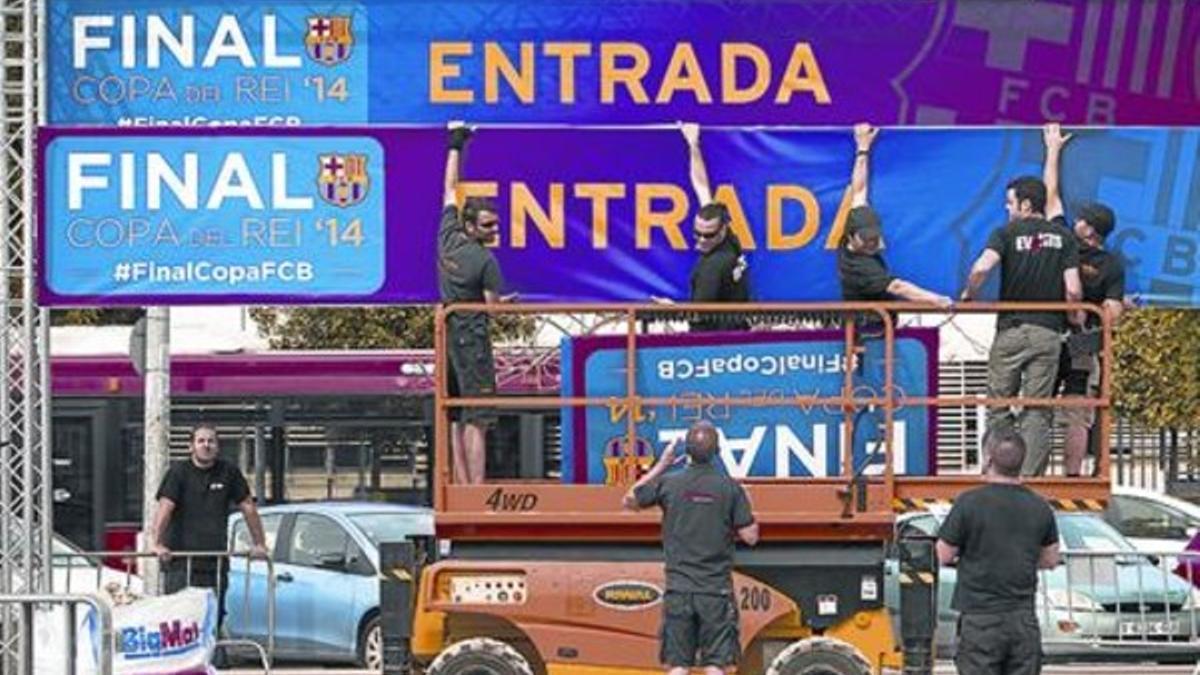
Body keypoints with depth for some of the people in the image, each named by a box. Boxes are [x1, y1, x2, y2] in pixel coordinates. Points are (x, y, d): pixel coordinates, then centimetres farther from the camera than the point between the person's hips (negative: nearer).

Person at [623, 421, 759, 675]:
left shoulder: (668, 483, -2)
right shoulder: (730, 488, -6)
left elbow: (630, 500, 16)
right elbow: (750, 536, -4)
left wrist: (661, 465, 18)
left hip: (678, 589, 1)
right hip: (717, 589, -1)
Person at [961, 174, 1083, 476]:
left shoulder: (1007, 233, -2)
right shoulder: (1063, 237, 5)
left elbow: (981, 268, -20)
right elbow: (1073, 290, -3)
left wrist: (968, 295, -1)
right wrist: (1074, 316, 16)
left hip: (1011, 328, -2)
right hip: (1048, 331, 2)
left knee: (999, 408, 7)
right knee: (1038, 411, 3)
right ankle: (1031, 476, -2)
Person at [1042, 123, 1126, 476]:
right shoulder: (1113, 265, -9)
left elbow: (1052, 197, 7)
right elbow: (1112, 315, -15)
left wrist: (1054, 150, 16)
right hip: (1083, 349, -1)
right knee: (1077, 419, 1)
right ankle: (1072, 477, -2)